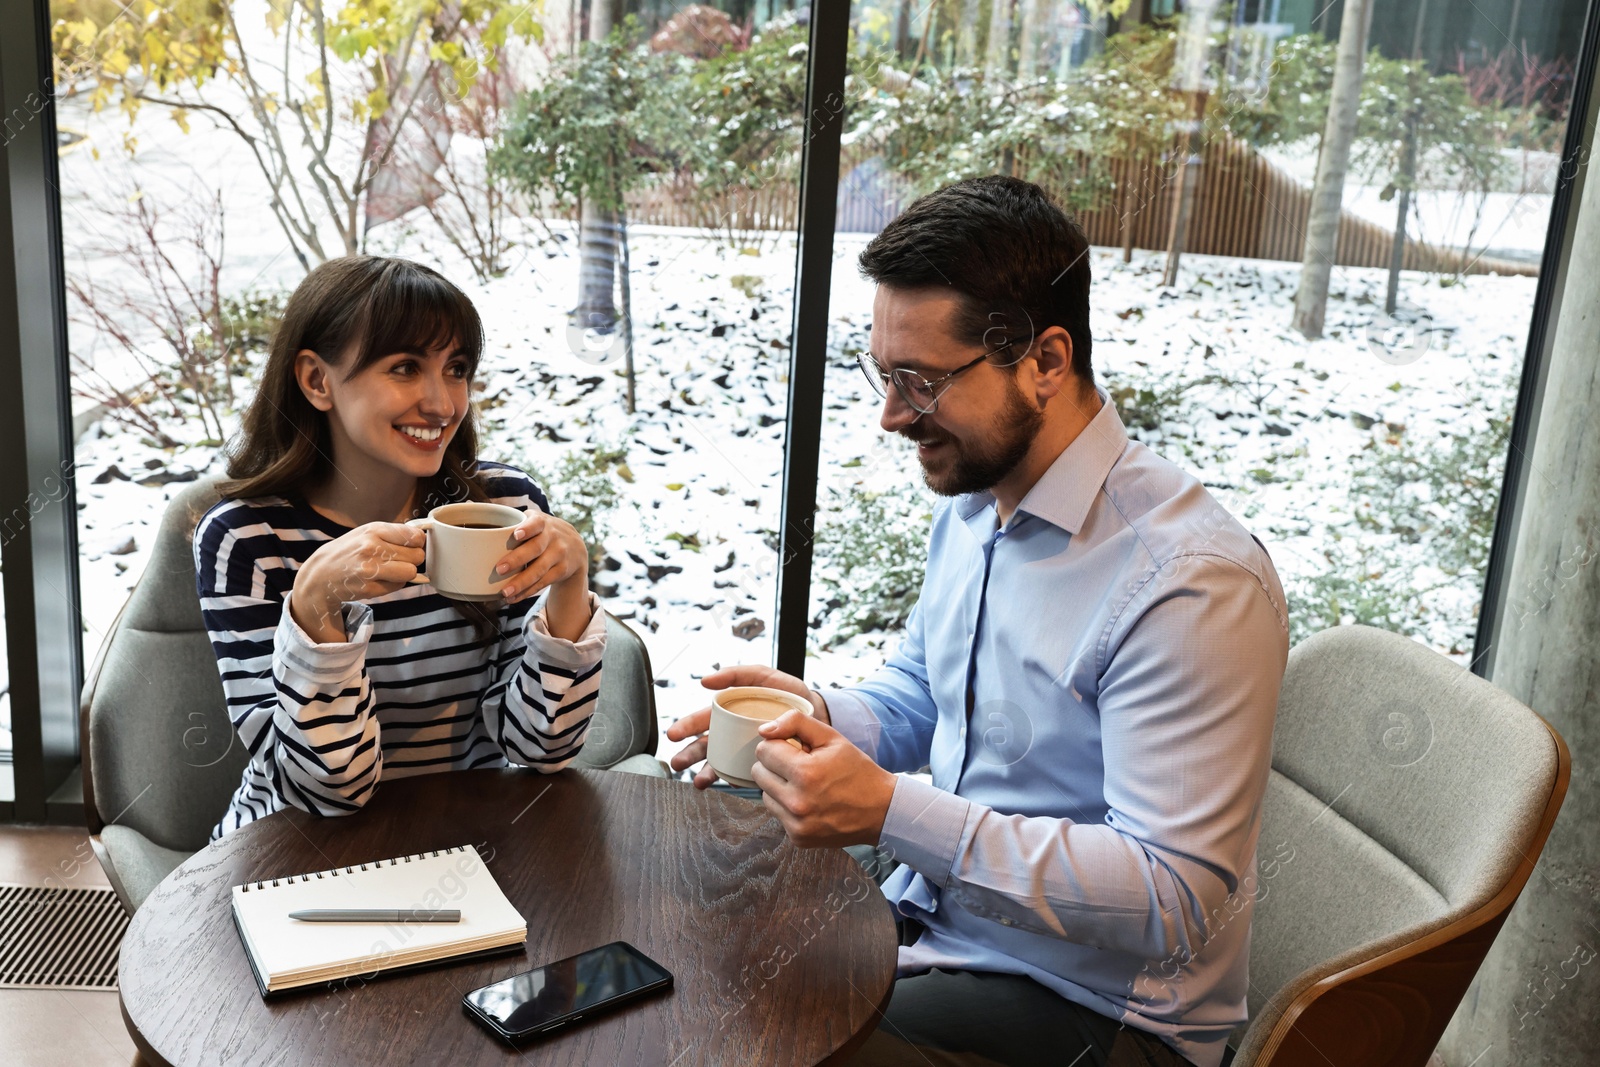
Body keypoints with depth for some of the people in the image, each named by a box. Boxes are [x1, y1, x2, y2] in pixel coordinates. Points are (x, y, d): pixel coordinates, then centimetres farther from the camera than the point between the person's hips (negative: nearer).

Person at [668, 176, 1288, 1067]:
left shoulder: (1191, 584, -26)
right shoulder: (973, 500, 3)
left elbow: (1173, 906, -28)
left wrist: (892, 813, -33)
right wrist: (822, 718, -5)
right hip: (932, 916, 8)